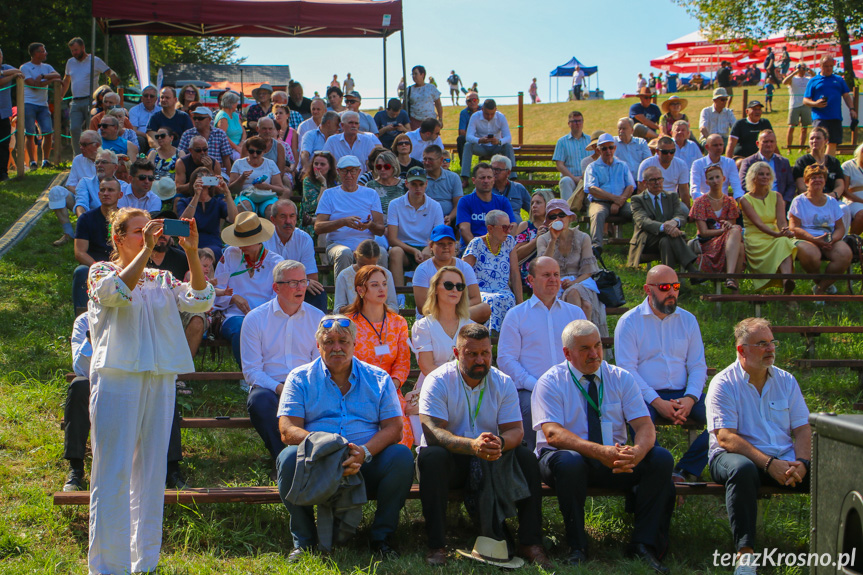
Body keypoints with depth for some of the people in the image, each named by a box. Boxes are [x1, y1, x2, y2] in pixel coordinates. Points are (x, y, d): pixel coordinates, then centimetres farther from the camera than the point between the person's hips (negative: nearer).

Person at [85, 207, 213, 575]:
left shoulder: (161, 279, 15)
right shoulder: (101, 272, 4)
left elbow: (200, 301, -1)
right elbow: (116, 292, -19)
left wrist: (192, 253, -11)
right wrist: (146, 250, -22)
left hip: (161, 380, 5)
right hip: (117, 378, -5)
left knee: (151, 472, 8)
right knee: (113, 473, -6)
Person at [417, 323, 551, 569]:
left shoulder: (503, 383, 1)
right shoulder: (438, 381, -11)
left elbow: (516, 430, -8)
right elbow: (432, 432, -23)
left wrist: (500, 443, -34)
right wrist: (472, 445, -41)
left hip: (491, 461, 3)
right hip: (450, 460, -3)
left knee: (526, 457, -22)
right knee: (432, 456, -35)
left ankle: (530, 543, -18)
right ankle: (436, 546, -33)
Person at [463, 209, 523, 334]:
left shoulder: (509, 241, 8)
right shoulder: (476, 244, -5)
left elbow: (515, 273, 7)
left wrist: (520, 303, -2)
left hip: (503, 291, 3)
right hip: (480, 293, -3)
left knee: (509, 299, -32)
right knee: (494, 300, -37)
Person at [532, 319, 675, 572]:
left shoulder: (621, 378, 6)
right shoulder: (550, 382, -4)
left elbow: (645, 425, -4)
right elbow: (553, 434, -20)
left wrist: (637, 452, -30)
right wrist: (600, 452, -35)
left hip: (616, 462, 3)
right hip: (565, 459, -3)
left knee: (661, 459, -22)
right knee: (568, 461, -38)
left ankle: (645, 544, -18)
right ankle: (577, 547, -22)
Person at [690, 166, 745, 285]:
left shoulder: (729, 202, 14)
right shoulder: (700, 202, 3)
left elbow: (732, 226, 10)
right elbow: (704, 232, -5)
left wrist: (729, 226, -15)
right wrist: (724, 230, -20)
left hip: (728, 241, 3)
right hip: (708, 244, -3)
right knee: (735, 231, -34)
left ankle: (730, 276, -50)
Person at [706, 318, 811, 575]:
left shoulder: (786, 381, 14)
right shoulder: (724, 384, -2)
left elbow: (802, 429, 9)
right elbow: (725, 438, -12)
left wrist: (800, 463, -13)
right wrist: (769, 464, -22)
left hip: (784, 460, 4)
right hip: (735, 456, -4)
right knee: (742, 469, -40)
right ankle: (745, 553, -40)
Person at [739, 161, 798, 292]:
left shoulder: (776, 196, 15)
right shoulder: (745, 200, 2)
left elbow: (781, 220, -1)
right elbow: (758, 222, -15)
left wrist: (785, 231, -26)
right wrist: (776, 234, -33)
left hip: (775, 237, 2)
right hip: (755, 240, -2)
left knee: (785, 242, -35)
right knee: (781, 243, -34)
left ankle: (787, 282, -58)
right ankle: (787, 284, -51)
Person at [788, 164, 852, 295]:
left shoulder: (832, 201, 19)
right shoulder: (799, 201, 7)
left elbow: (840, 228, 14)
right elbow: (793, 228, -4)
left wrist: (832, 239, -10)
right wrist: (814, 239, -18)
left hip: (830, 241, 3)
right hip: (806, 240, -3)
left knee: (845, 254, -29)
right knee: (809, 254, -39)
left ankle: (820, 289, -14)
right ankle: (825, 284, -7)